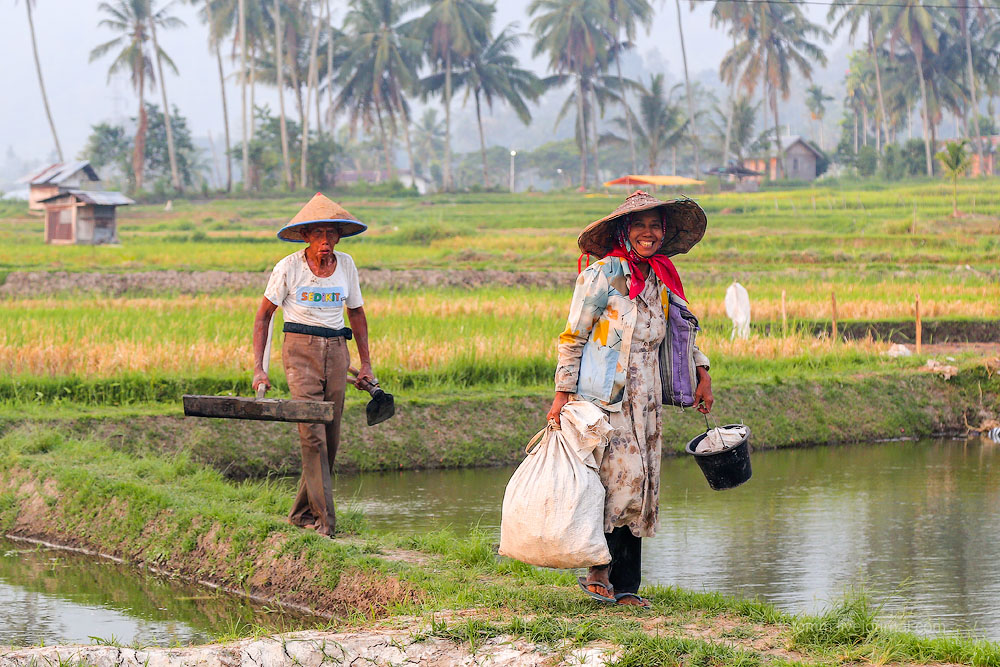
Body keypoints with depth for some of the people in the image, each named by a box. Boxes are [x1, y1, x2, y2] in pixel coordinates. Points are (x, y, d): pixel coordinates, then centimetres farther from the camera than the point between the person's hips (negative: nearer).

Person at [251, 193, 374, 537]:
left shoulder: (346, 265, 6)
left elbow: (356, 313, 19)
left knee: (330, 438, 3)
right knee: (312, 434, -14)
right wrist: (258, 369, -7)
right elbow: (263, 315, 0)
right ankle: (324, 519, -15)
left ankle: (302, 512, 17)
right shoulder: (289, 267, -5)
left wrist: (366, 363, 16)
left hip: (336, 351, 4)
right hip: (301, 349, -4)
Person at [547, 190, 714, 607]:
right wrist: (563, 394, -10)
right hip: (604, 398, -6)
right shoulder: (601, 277, -7)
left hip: (644, 401, 6)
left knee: (641, 489, 3)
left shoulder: (661, 279, 12)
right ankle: (598, 571, -5)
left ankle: (625, 587, 8)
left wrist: (702, 374, 20)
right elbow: (572, 338, -5)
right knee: (623, 478, -18)